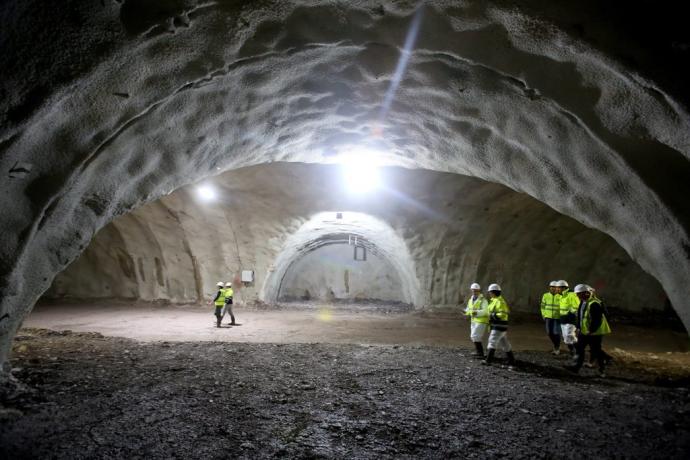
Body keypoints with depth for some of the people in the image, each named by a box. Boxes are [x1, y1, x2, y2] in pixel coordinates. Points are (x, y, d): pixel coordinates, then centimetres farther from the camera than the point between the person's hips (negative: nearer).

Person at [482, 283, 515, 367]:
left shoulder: (499, 301, -16)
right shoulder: (494, 300, 15)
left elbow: (503, 314, -24)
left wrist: (493, 315, -21)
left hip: (499, 326, -10)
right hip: (496, 326, 10)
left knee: (492, 341, -12)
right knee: (504, 343, 15)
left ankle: (488, 360, -13)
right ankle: (511, 360, 23)